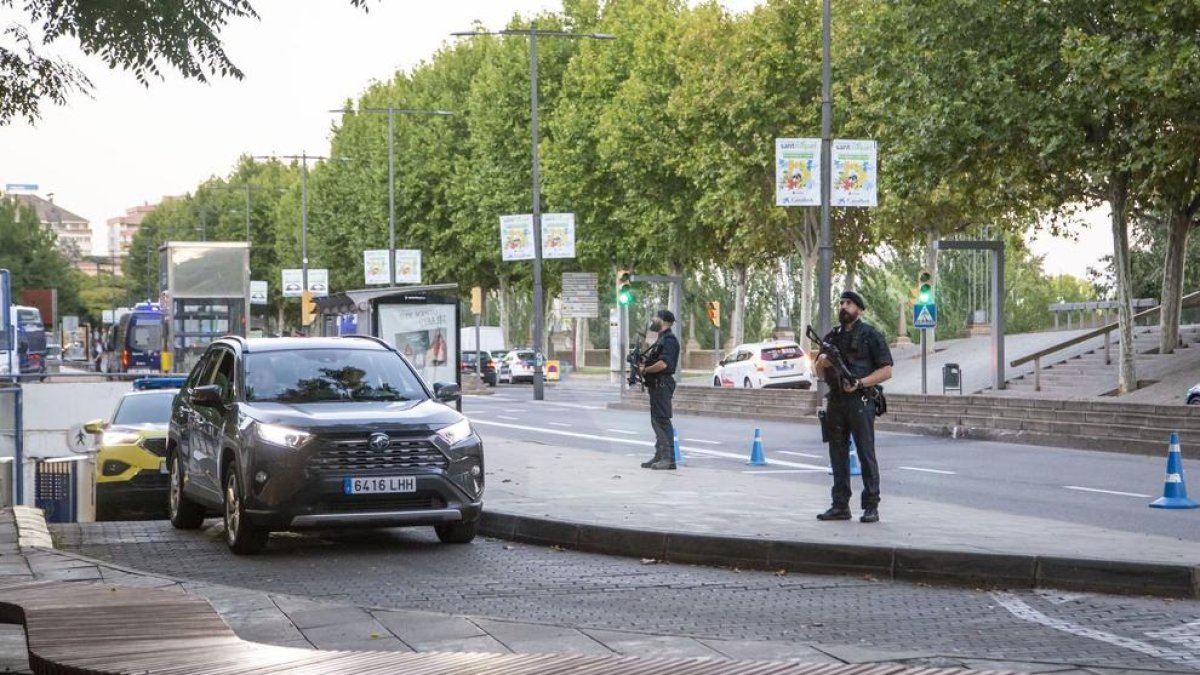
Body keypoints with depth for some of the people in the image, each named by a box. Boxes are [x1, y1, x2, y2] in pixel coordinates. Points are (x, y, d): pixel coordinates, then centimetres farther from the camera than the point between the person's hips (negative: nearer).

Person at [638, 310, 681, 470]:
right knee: (656, 420, 13)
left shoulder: (669, 339, -14)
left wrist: (645, 370, -13)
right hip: (656, 385, 11)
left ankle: (669, 458, -12)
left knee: (662, 420, -11)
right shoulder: (661, 339, 19)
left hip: (662, 384, -11)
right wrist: (643, 362, 3)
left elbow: (663, 364, -24)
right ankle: (660, 456, 18)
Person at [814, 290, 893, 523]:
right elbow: (820, 373, 22)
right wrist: (822, 363, -2)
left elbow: (886, 370, -6)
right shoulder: (831, 337, 16)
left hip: (860, 402, -6)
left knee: (866, 454, -5)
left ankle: (871, 507, -2)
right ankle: (840, 506, 13)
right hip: (835, 402, 6)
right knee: (838, 454, 7)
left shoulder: (871, 335, -1)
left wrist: (859, 383, -17)